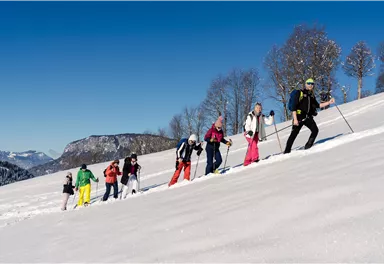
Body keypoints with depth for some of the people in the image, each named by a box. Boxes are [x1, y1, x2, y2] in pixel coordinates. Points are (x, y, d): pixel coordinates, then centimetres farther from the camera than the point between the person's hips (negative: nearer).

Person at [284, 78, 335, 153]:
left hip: (308, 117, 5)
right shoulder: (300, 93, -4)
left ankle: (308, 146, -1)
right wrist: (295, 119, -18)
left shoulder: (312, 95, 14)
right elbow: (294, 107, -10)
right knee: (293, 134, -4)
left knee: (315, 130, -15)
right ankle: (286, 152, 5)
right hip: (299, 117, -5)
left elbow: (317, 105, 24)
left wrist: (329, 102, 15)